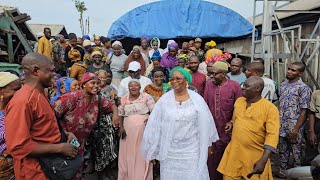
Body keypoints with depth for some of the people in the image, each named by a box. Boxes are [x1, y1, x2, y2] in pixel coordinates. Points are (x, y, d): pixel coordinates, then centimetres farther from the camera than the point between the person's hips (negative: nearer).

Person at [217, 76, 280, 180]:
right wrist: (231, 123, 1)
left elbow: (272, 135, -17)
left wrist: (263, 161, -25)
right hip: (233, 154, 5)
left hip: (255, 158, -4)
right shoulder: (239, 101, 6)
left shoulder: (270, 108, -11)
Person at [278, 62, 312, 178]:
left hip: (294, 128, -6)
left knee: (296, 152, 8)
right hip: (281, 127, 6)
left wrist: (295, 129, -17)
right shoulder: (283, 85, 9)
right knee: (282, 150, 17)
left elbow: (304, 111, -13)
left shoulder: (303, 88, -11)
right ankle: (282, 171, 33)